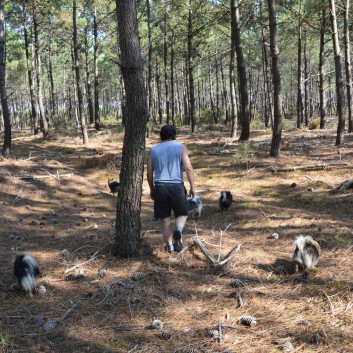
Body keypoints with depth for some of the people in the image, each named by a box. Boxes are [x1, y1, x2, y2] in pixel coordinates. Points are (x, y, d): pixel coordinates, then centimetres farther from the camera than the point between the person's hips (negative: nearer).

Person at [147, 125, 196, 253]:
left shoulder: (154, 150, 10)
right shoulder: (180, 147, 3)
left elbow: (149, 172, 11)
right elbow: (188, 168, -6)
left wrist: (152, 189, 22)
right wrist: (192, 187, -3)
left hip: (160, 187, 2)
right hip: (177, 186, -2)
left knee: (165, 218, 11)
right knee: (182, 214, 13)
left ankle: (169, 245, 13)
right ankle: (178, 231, -16)